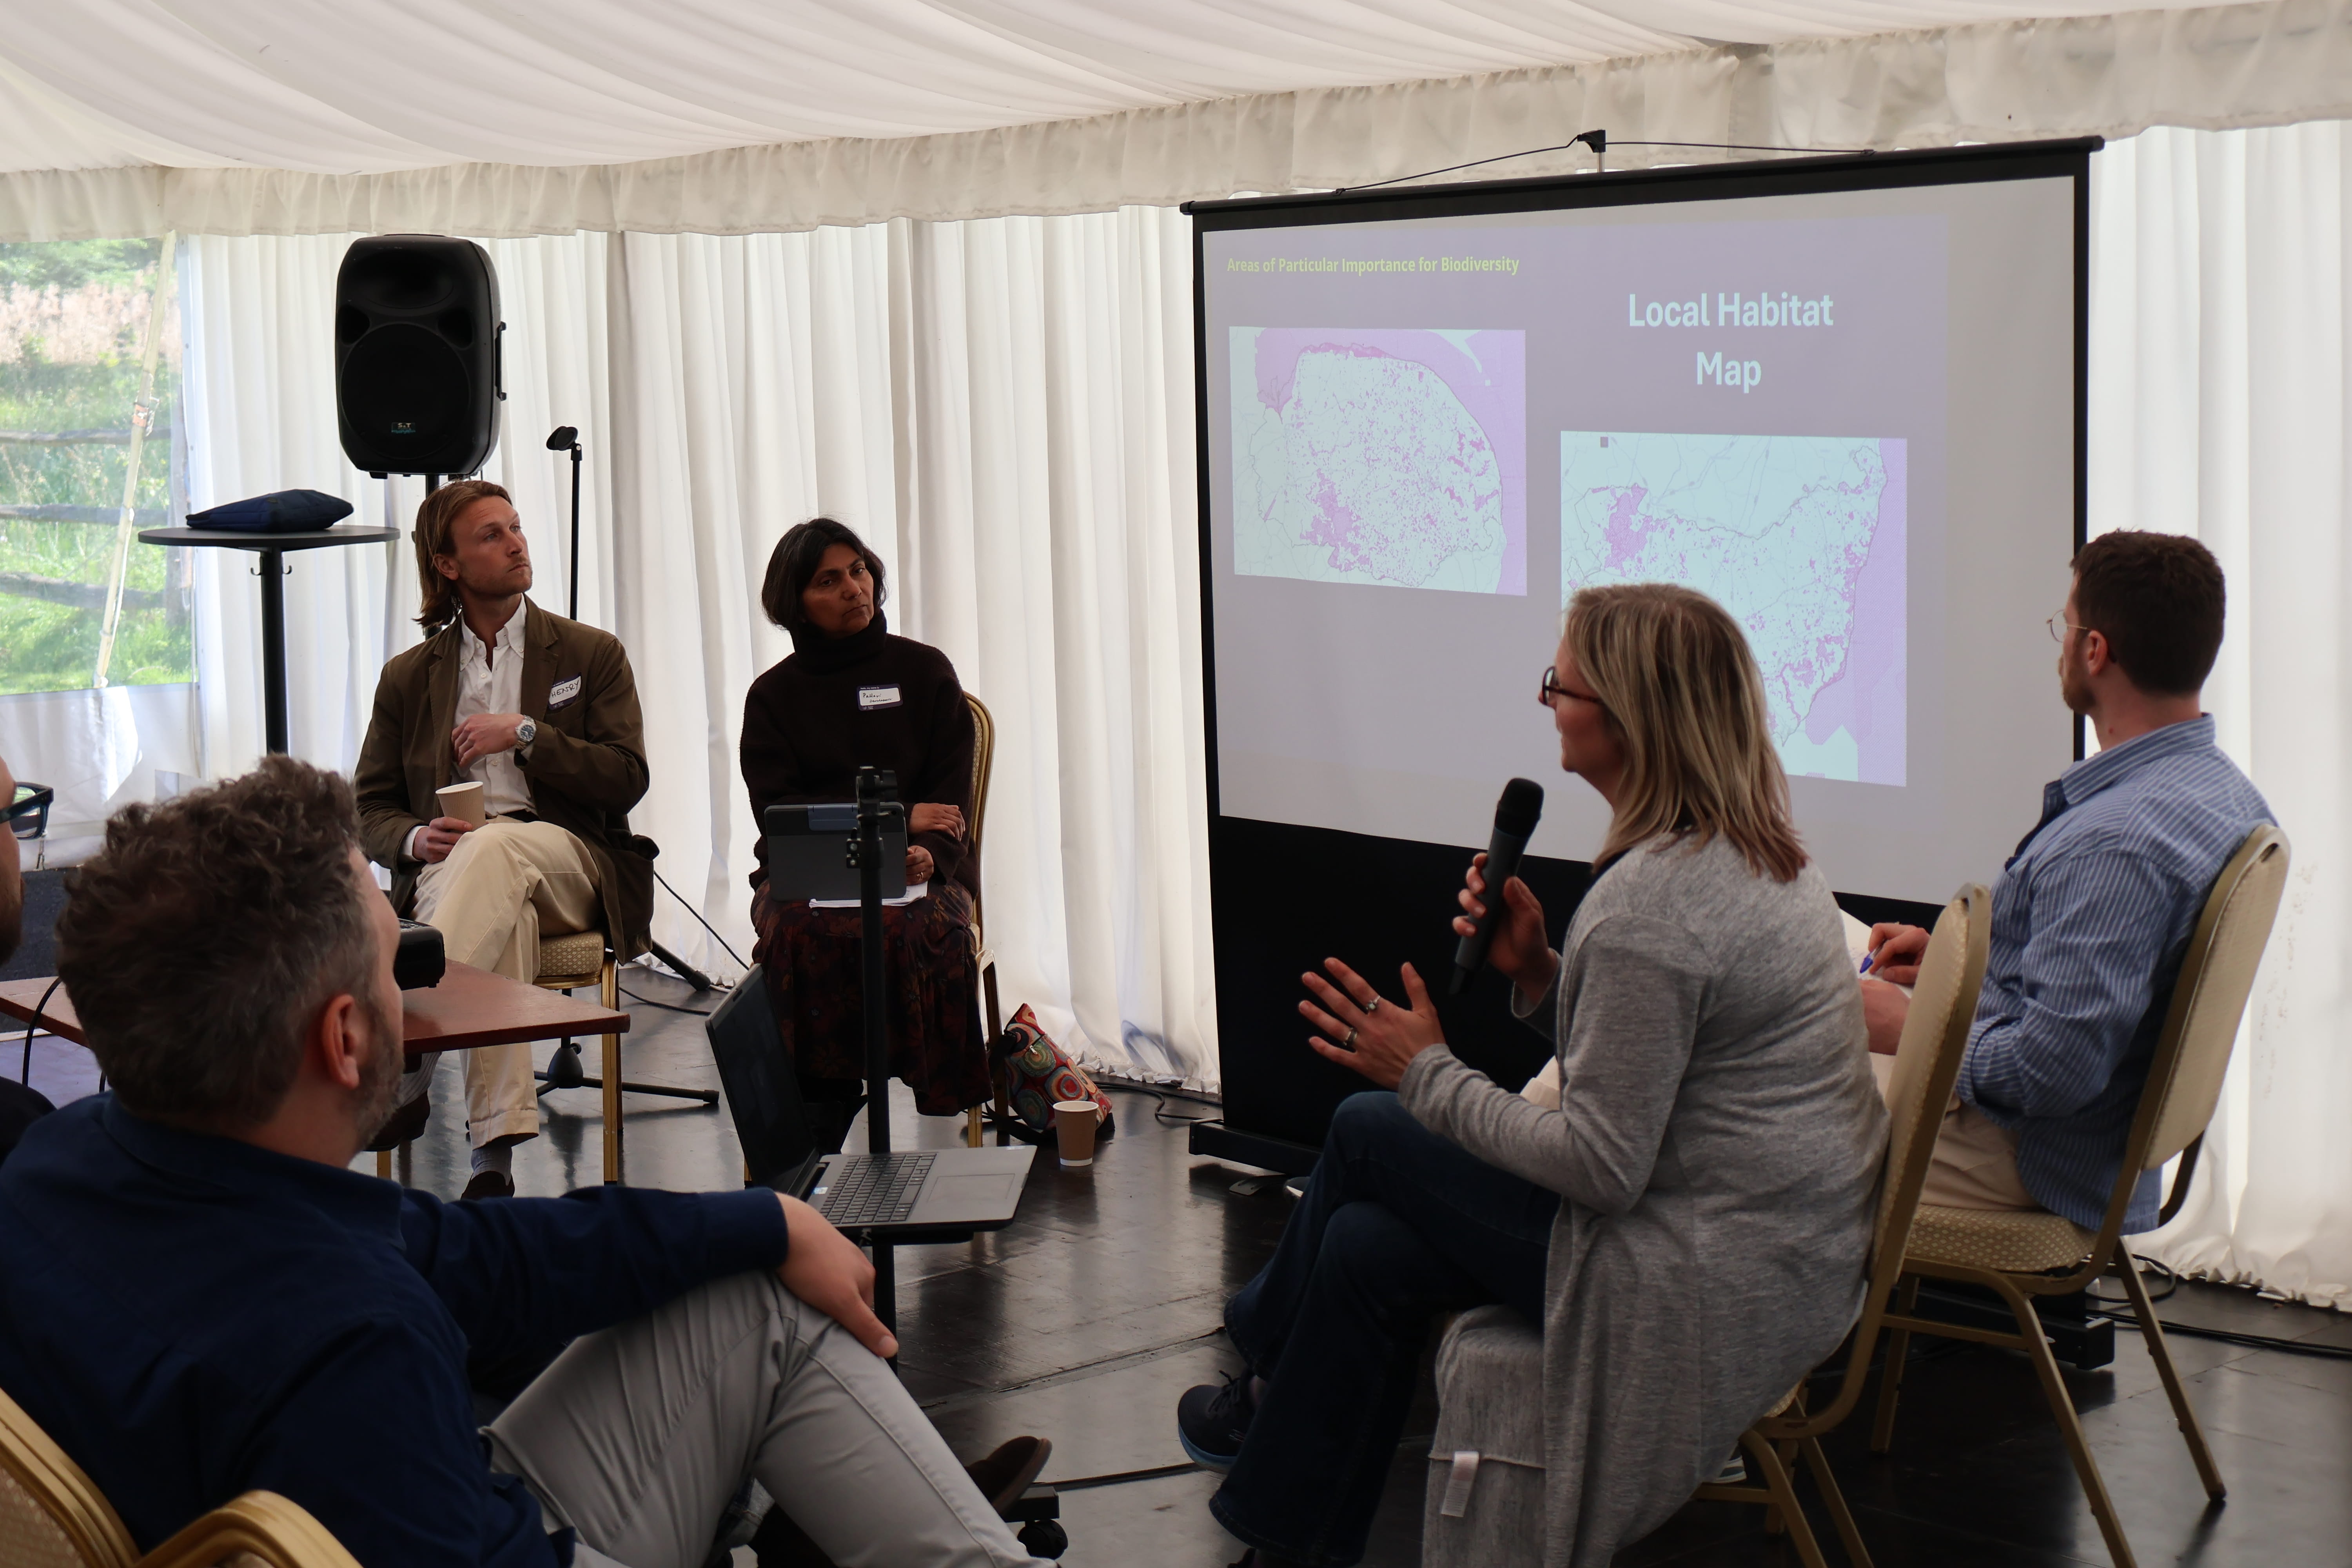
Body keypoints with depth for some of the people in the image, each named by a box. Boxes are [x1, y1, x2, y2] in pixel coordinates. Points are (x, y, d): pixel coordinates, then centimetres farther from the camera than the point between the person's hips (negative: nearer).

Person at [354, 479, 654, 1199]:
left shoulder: (593, 654, 15)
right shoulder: (408, 677, 19)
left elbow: (625, 781, 3)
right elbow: (370, 812, 15)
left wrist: (525, 734, -9)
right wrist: (417, 840, -10)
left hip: (569, 865, 0)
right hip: (448, 869, 0)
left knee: (493, 849, -38)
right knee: (503, 907, -39)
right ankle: (494, 1152, -49)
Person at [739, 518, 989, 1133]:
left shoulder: (924, 671, 15)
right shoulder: (772, 695, 15)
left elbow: (952, 791, 8)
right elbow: (776, 809, 3)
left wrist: (926, 852, -15)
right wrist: (896, 819, -7)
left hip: (918, 871, 0)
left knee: (923, 928, -36)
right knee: (804, 932, -36)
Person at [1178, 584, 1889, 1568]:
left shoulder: (1648, 902, -25)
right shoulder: (1754, 856, 7)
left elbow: (1603, 1165, -22)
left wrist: (1426, 1074, -11)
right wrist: (1537, 972, 1)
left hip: (1706, 1288, -10)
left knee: (1369, 1131, 5)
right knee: (1368, 1248, 12)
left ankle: (1276, 1375, 33)